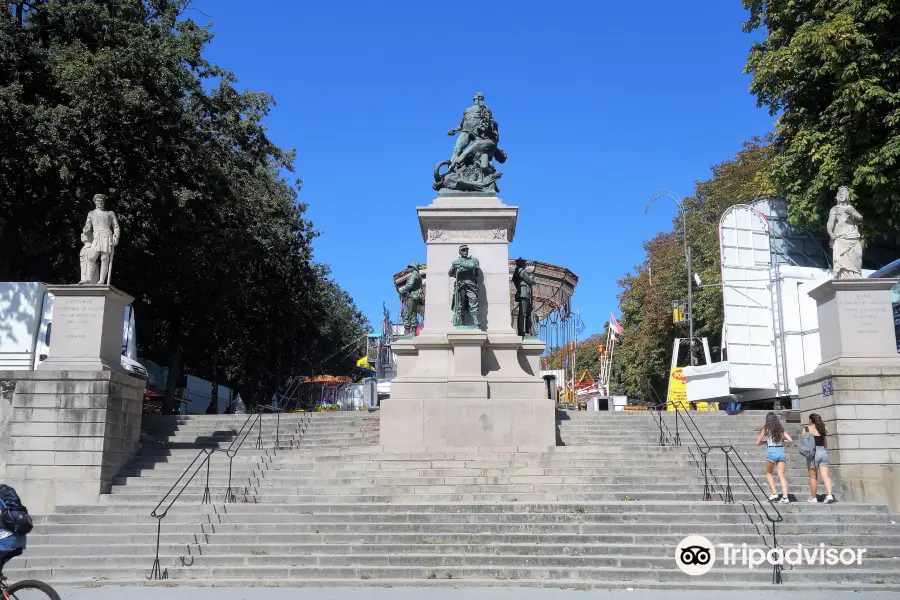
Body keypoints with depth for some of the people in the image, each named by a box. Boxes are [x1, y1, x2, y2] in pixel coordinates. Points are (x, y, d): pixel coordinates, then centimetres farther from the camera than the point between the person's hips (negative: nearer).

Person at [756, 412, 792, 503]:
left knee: (768, 473, 18)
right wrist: (782, 440, 18)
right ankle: (785, 497, -8)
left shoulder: (765, 429, 1)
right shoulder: (781, 429, 9)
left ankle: (774, 493, 7)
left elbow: (758, 442, 1)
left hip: (771, 452, -3)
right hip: (781, 451, 3)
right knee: (781, 476, 3)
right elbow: (790, 440, 2)